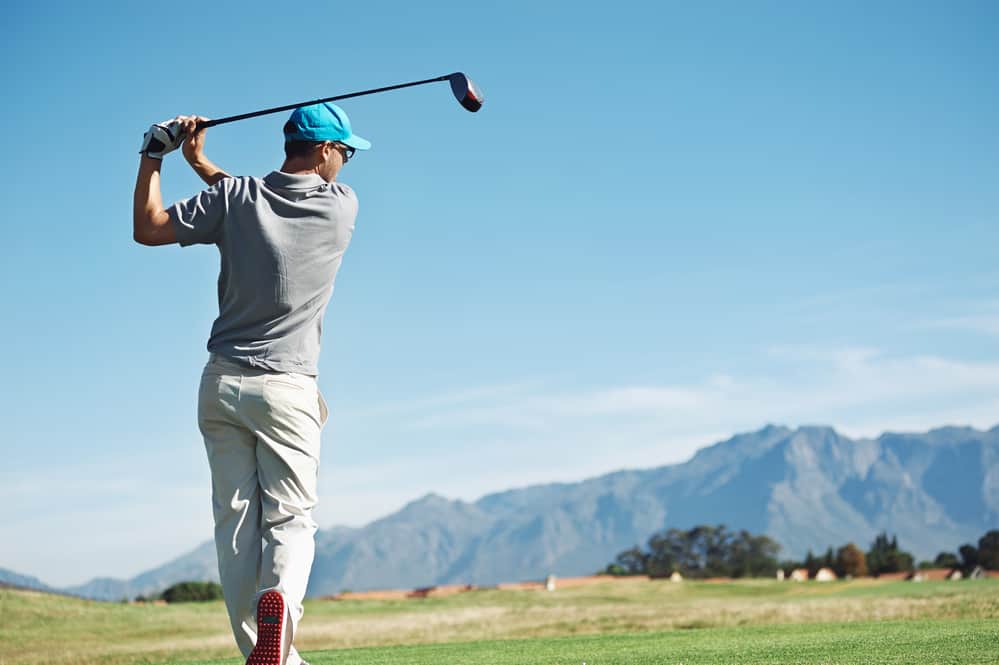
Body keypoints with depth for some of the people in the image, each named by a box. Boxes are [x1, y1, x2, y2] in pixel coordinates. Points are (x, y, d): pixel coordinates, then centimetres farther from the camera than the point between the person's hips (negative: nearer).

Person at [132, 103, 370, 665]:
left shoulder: (234, 198, -2)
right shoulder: (343, 207, -2)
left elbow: (148, 229, 3)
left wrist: (153, 157, 13)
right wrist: (203, 165, 17)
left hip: (222, 384, 2)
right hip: (287, 388, -2)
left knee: (236, 523, 5)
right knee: (290, 518, 1)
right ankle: (282, 601, -29)